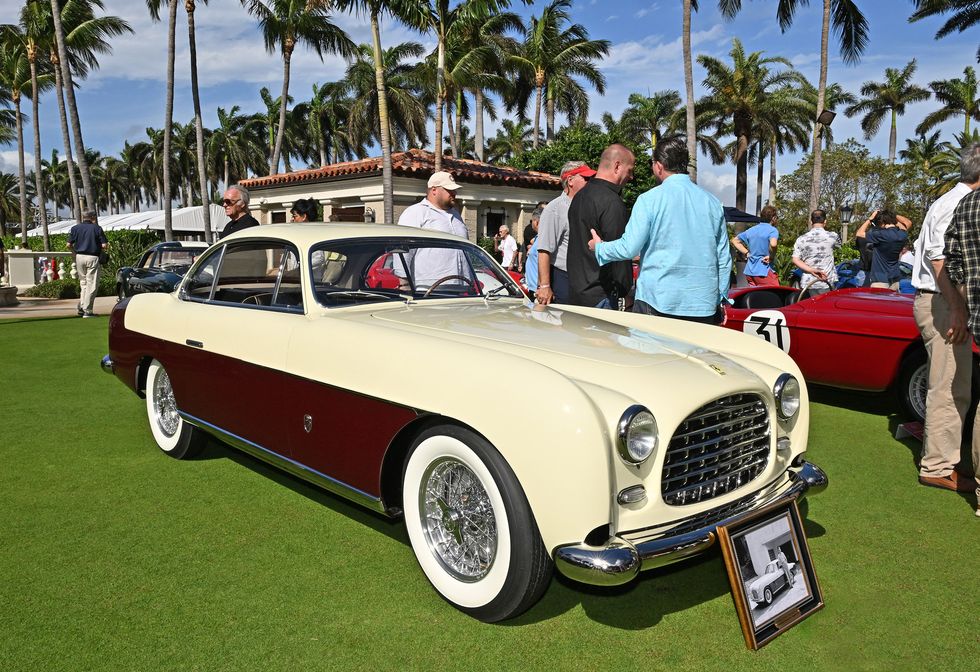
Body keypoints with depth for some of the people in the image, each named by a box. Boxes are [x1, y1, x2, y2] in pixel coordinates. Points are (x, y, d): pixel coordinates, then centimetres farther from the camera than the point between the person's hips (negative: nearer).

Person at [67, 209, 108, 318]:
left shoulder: (75, 228, 7)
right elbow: (104, 245, -8)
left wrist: (75, 252, 21)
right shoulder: (97, 228, -2)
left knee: (83, 283, 18)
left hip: (79, 257, 4)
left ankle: (81, 307, 11)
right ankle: (87, 311, -1)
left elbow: (69, 245, 3)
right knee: (92, 285, 0)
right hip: (92, 258, -4)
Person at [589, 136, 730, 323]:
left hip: (658, 299, -4)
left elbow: (629, 248, -11)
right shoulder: (713, 203, 9)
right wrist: (721, 300, 21)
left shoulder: (649, 199, -7)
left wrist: (599, 248, 9)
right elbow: (723, 257, 12)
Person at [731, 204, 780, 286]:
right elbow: (773, 244, -29)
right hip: (764, 271, -7)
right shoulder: (773, 230, -8)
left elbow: (735, 240, 20)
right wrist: (771, 257, -13)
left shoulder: (751, 230, 13)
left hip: (749, 271, 7)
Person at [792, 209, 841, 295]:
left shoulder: (801, 239, 2)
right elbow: (838, 245, 19)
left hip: (807, 284, 3)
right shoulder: (832, 236, -3)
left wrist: (812, 270, -10)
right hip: (826, 284, -2)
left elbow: (795, 260, -5)